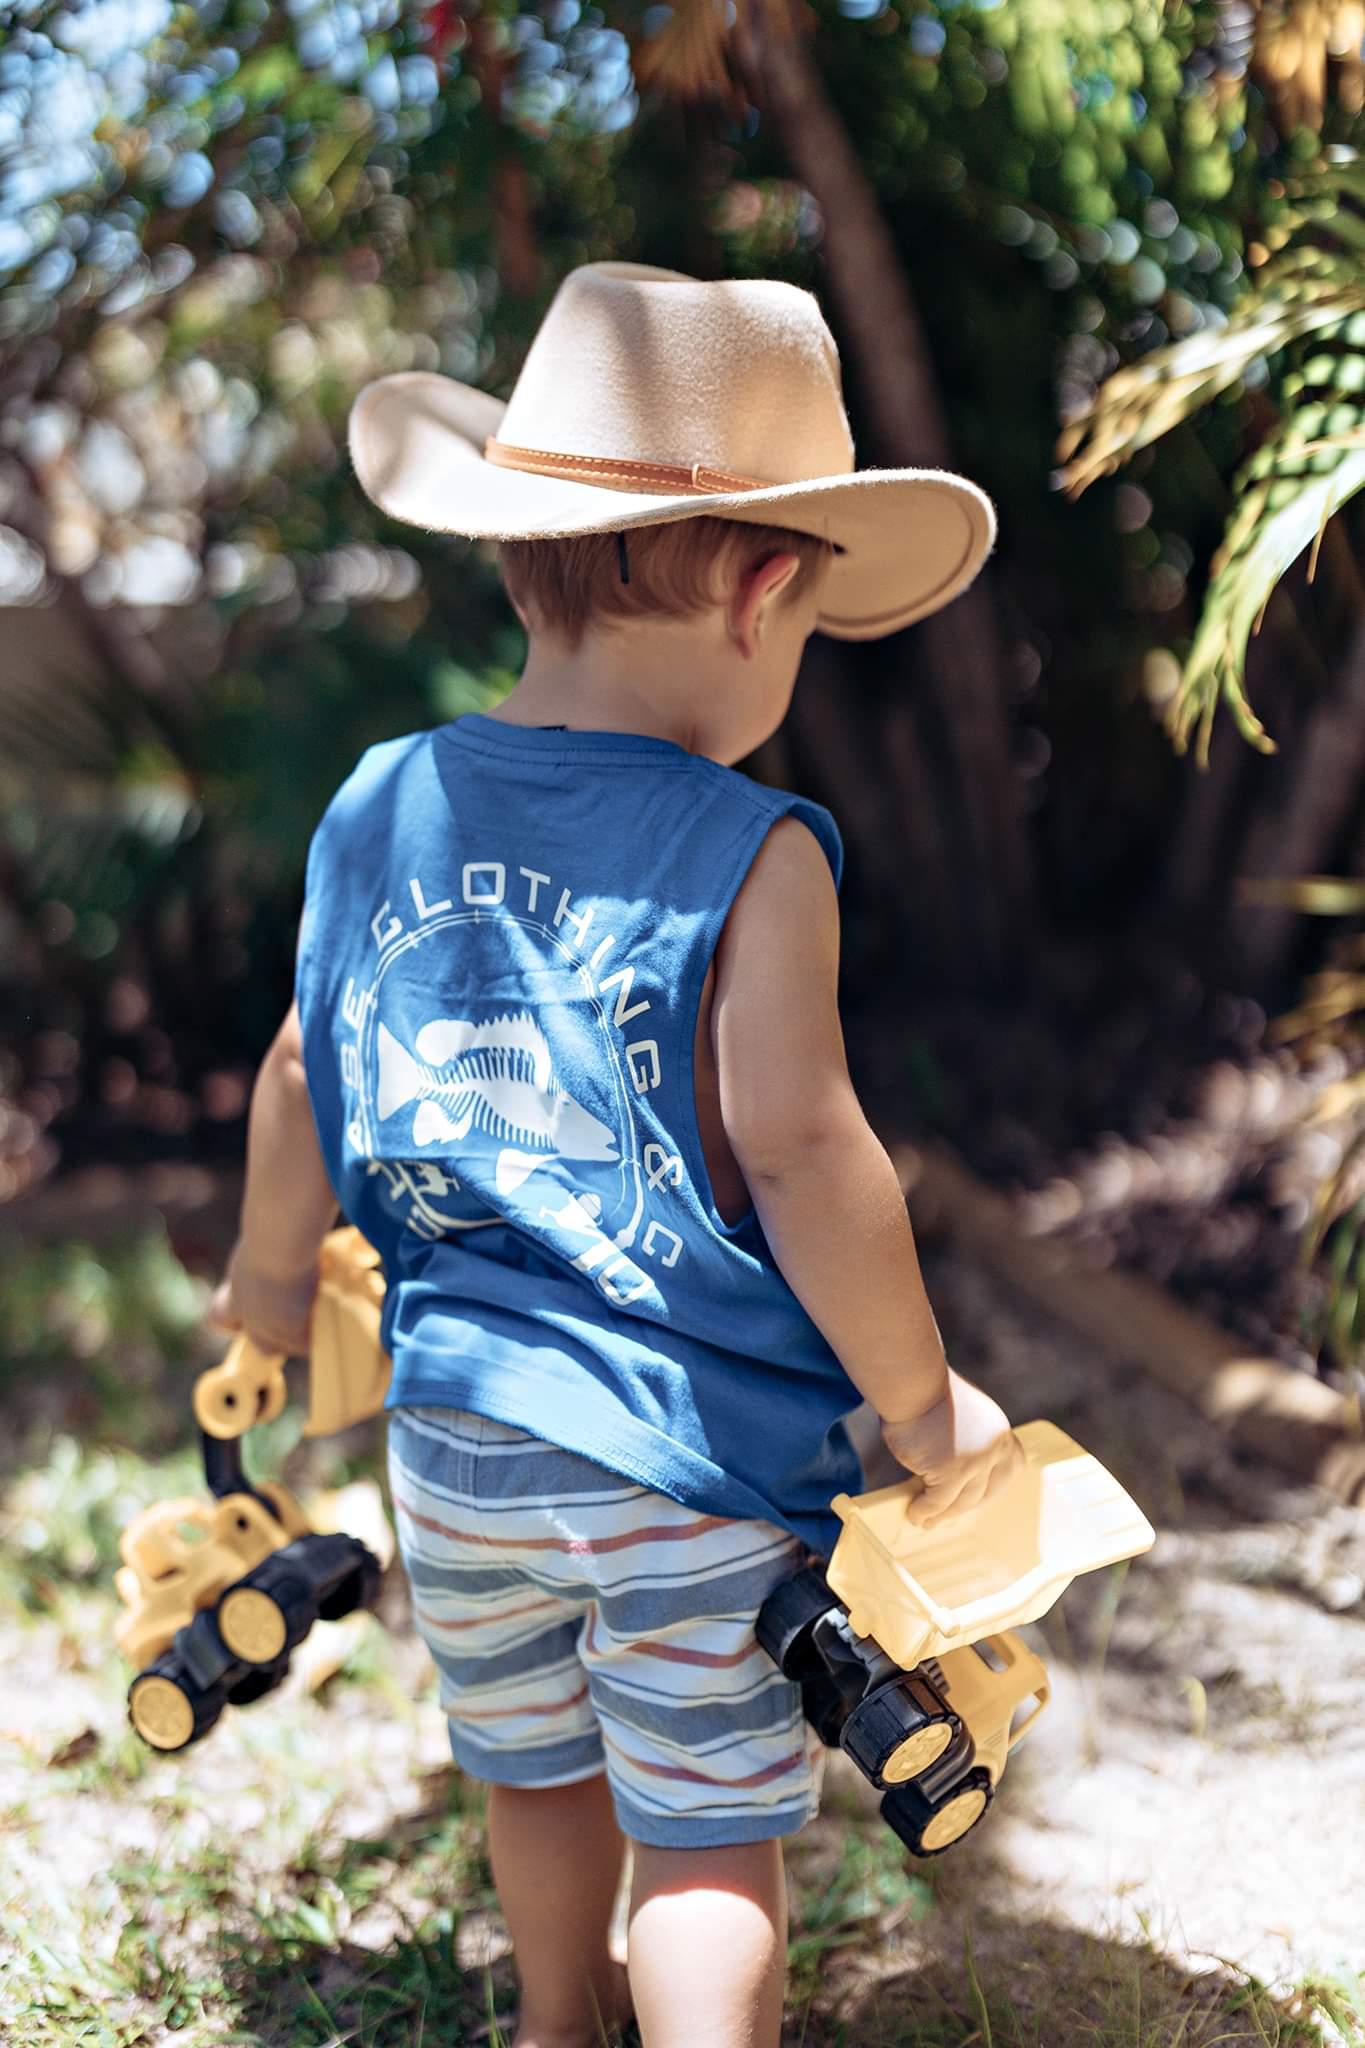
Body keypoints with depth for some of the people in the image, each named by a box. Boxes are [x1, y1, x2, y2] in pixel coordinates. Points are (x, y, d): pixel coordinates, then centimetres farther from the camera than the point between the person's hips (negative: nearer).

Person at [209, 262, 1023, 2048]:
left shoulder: (379, 810, -1)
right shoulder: (753, 858, -18)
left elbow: (305, 1077, 10)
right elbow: (798, 1152, -22)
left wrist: (270, 1273, 28)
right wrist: (923, 1404, -9)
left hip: (454, 1426, 6)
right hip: (692, 1443, -6)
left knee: (537, 1767, 27)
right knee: (709, 1827, 10)